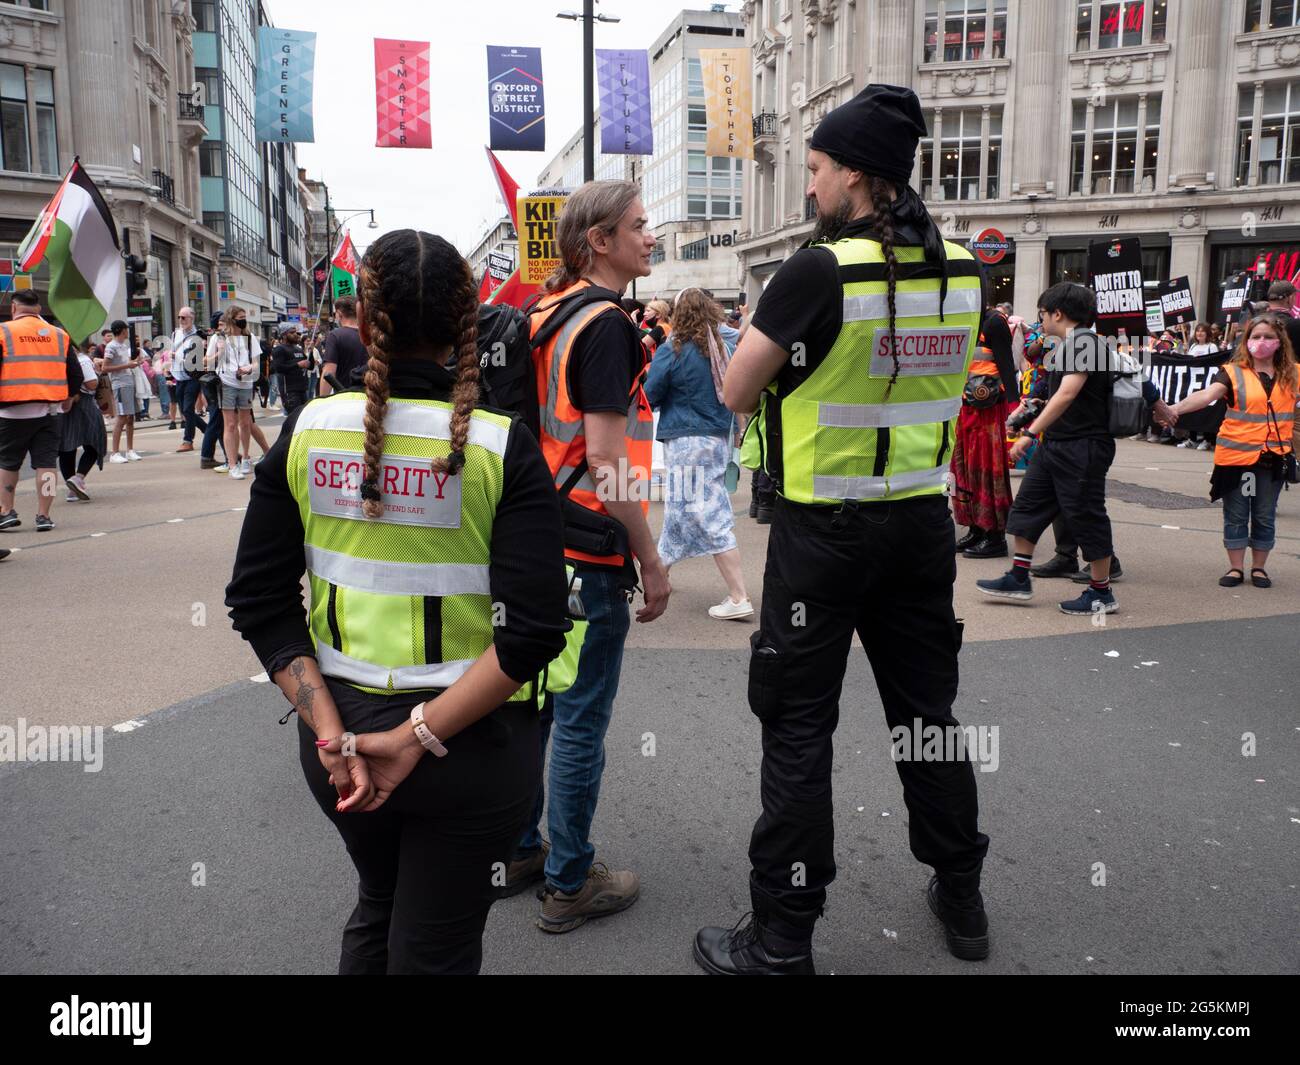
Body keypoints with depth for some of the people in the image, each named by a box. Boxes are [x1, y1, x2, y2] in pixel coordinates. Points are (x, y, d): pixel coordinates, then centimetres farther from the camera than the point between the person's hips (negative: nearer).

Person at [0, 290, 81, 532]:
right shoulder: (59, 335, 7)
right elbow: (75, 374, 9)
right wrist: (68, 399, 24)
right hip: (49, 410, 2)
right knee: (46, 463, 5)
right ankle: (43, 516, 4)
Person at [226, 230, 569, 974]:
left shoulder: (309, 431, -6)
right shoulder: (500, 446, -14)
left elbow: (258, 603, -6)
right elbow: (536, 629, -21)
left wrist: (330, 731, -8)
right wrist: (421, 738, -17)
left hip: (341, 728, 4)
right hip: (472, 744, -3)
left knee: (378, 907, 31)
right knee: (435, 951, 17)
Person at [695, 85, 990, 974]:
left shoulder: (819, 270, -16)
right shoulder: (961, 272, 2)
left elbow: (737, 394, -10)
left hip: (825, 530, -6)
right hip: (924, 521, 6)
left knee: (799, 729, 4)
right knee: (927, 710, 18)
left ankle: (782, 939, 13)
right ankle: (961, 899, 34)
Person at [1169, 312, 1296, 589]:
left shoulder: (1290, 375, 6)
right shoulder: (1233, 373, -5)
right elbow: (1207, 395, -20)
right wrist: (1176, 409, -36)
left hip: (1273, 458, 2)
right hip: (1236, 455, -2)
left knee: (1265, 517, 10)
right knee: (1236, 516, 7)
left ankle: (1259, 567, 24)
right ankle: (1236, 567, 18)